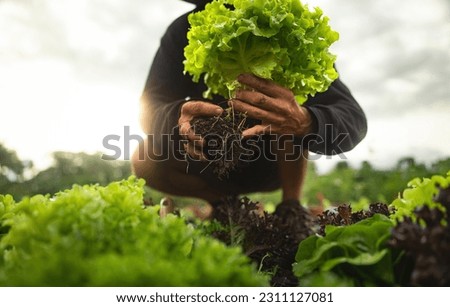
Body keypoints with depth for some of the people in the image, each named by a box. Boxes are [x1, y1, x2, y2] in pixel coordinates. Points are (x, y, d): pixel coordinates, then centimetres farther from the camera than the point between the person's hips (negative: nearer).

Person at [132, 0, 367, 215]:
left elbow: (353, 120, -31)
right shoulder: (184, 33, -15)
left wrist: (304, 122, -54)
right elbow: (151, 109, -25)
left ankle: (291, 205, -15)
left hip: (274, 161, -2)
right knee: (146, 160, -21)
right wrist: (179, 117, -49)